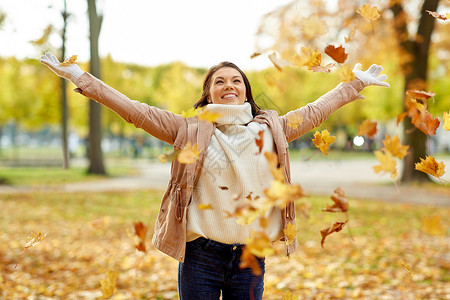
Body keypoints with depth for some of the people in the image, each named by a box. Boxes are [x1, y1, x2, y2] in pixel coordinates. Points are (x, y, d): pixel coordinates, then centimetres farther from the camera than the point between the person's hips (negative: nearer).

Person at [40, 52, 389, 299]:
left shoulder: (270, 130, 7)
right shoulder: (191, 131, 0)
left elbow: (315, 112, 18)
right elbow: (135, 110, -2)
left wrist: (356, 83, 25)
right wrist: (81, 78, -5)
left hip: (250, 256, 2)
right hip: (202, 255, -2)